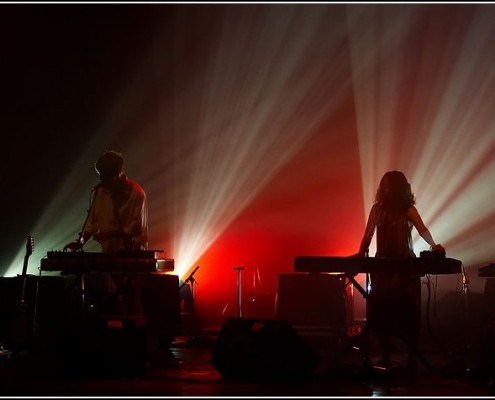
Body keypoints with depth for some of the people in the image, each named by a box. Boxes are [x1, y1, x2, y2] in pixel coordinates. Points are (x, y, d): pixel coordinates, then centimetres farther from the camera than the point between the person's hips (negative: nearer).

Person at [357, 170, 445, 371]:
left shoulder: (408, 210, 0)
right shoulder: (377, 208, 7)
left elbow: (422, 230, -16)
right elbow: (368, 235, 3)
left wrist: (434, 246, -35)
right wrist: (361, 252, -15)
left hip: (406, 266, -2)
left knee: (408, 313, -4)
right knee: (381, 313, -1)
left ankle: (412, 358, 1)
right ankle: (385, 357, 6)